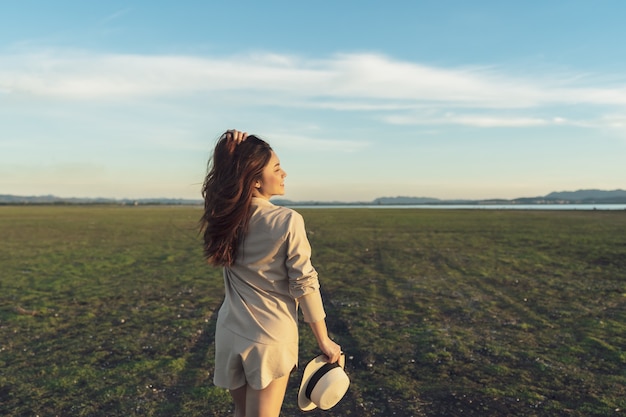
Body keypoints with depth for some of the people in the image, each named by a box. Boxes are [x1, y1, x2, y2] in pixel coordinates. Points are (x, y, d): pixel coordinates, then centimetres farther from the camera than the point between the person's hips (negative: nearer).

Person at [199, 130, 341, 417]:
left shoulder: (225, 216, -6)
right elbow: (304, 285, -15)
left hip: (230, 334, 5)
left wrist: (231, 154, -4)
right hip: (270, 339, -5)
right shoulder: (287, 221, -19)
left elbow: (226, 178, 16)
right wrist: (324, 341, -4)